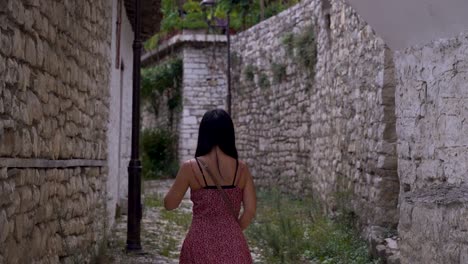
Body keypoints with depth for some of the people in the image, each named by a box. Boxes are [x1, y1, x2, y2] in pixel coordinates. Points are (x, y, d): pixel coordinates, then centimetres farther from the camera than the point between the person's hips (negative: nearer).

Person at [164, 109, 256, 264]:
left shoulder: (191, 167, -7)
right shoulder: (241, 169, 0)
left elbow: (169, 204, 3)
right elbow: (250, 210, -3)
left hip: (201, 244, -1)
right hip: (233, 245, 2)